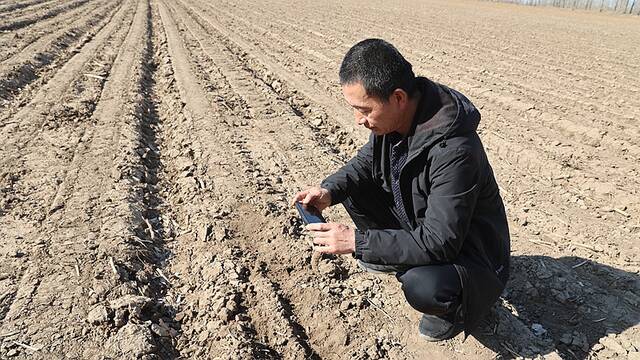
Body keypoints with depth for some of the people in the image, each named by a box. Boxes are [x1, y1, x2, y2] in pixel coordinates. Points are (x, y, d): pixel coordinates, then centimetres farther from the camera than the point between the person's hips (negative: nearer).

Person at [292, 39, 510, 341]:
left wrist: (357, 241, -33)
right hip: (415, 225, 7)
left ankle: (455, 305, 1)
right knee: (353, 188, -2)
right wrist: (330, 190, -15)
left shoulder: (453, 150, -37)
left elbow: (439, 243, -34)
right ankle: (390, 256, 19)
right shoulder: (393, 115, -13)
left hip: (463, 250, -7)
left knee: (422, 286, -36)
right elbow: (367, 160, 4)